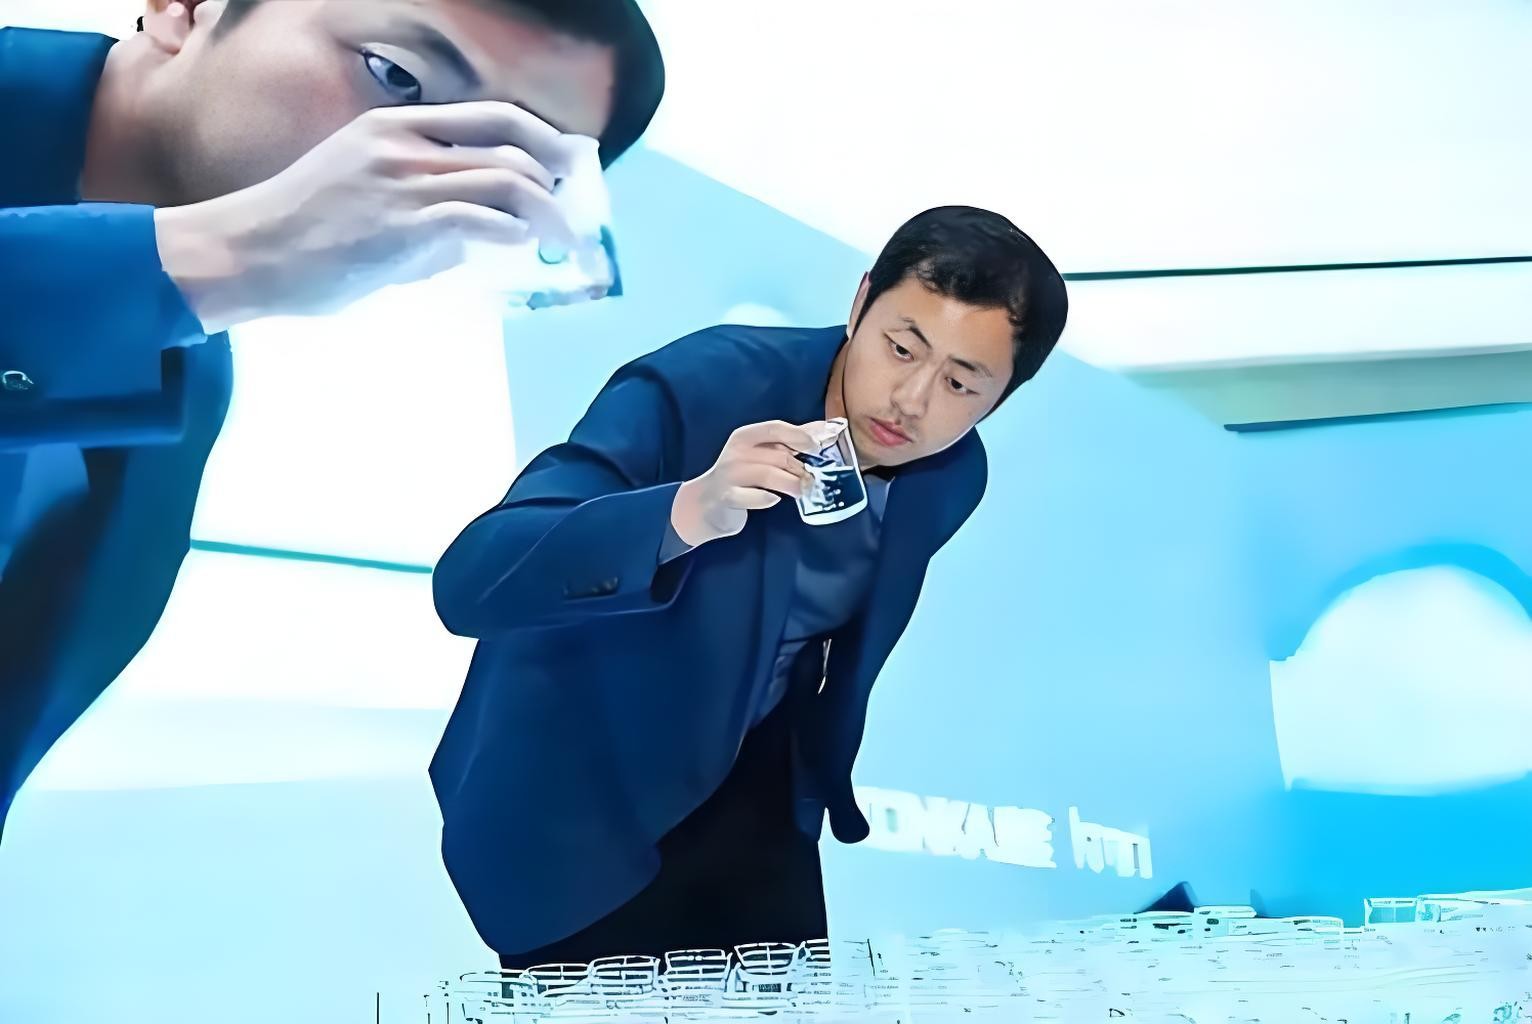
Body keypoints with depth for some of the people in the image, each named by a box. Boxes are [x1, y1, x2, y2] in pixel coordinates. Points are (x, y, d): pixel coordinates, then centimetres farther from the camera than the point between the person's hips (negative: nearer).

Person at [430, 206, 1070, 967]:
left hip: (756, 794, 5)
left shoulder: (955, 476, -9)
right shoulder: (693, 390, -28)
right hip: (576, 798, -5)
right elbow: (466, 584, -38)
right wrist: (691, 511, -50)